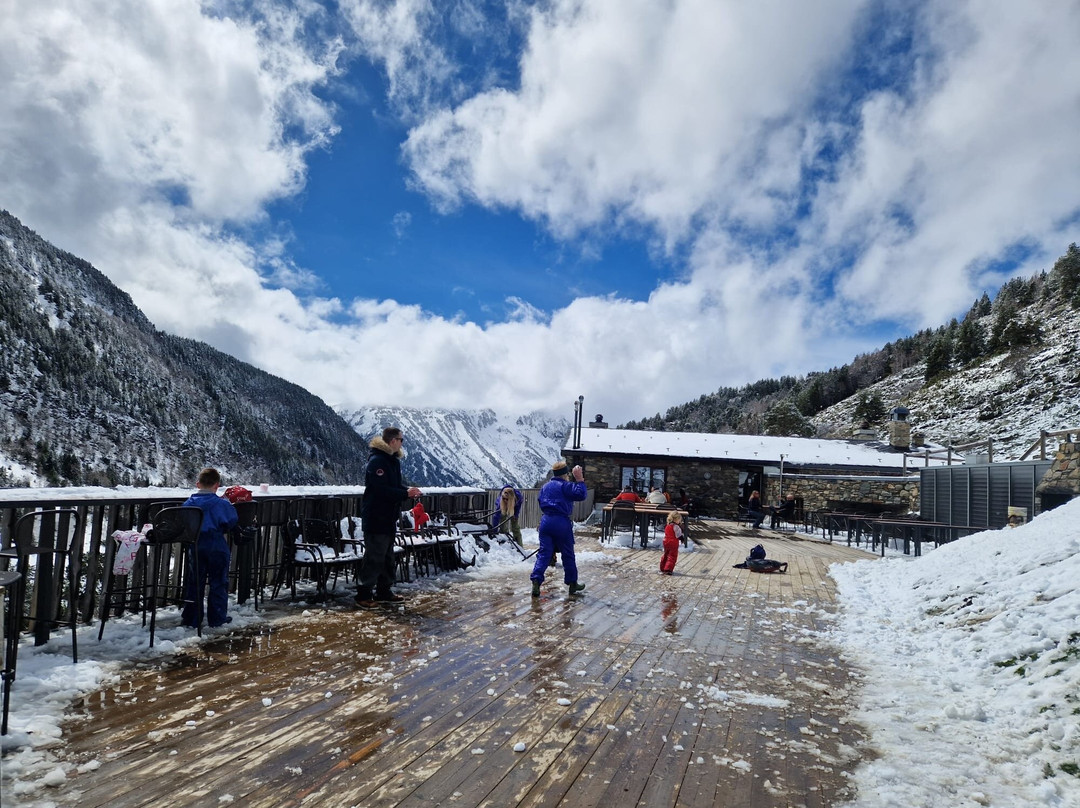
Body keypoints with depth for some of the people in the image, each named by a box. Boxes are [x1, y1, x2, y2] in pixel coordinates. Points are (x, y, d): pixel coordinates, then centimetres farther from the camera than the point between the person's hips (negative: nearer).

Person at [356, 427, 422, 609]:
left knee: (387, 555, 16)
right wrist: (406, 493, -21)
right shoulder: (377, 461, -20)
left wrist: (409, 489, 0)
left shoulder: (393, 460, 12)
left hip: (388, 517, 10)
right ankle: (363, 594, 5)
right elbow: (381, 490, -26)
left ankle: (384, 591, 26)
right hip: (376, 517, -10)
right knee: (374, 556, -5)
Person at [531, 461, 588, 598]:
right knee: (568, 554, 9)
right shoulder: (566, 485, -7)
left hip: (546, 521, 5)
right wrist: (579, 480, -12)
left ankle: (536, 581, -12)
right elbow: (581, 494, -17)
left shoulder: (546, 486, 15)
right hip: (562, 522, -5)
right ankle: (572, 584, 20)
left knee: (544, 553, 3)